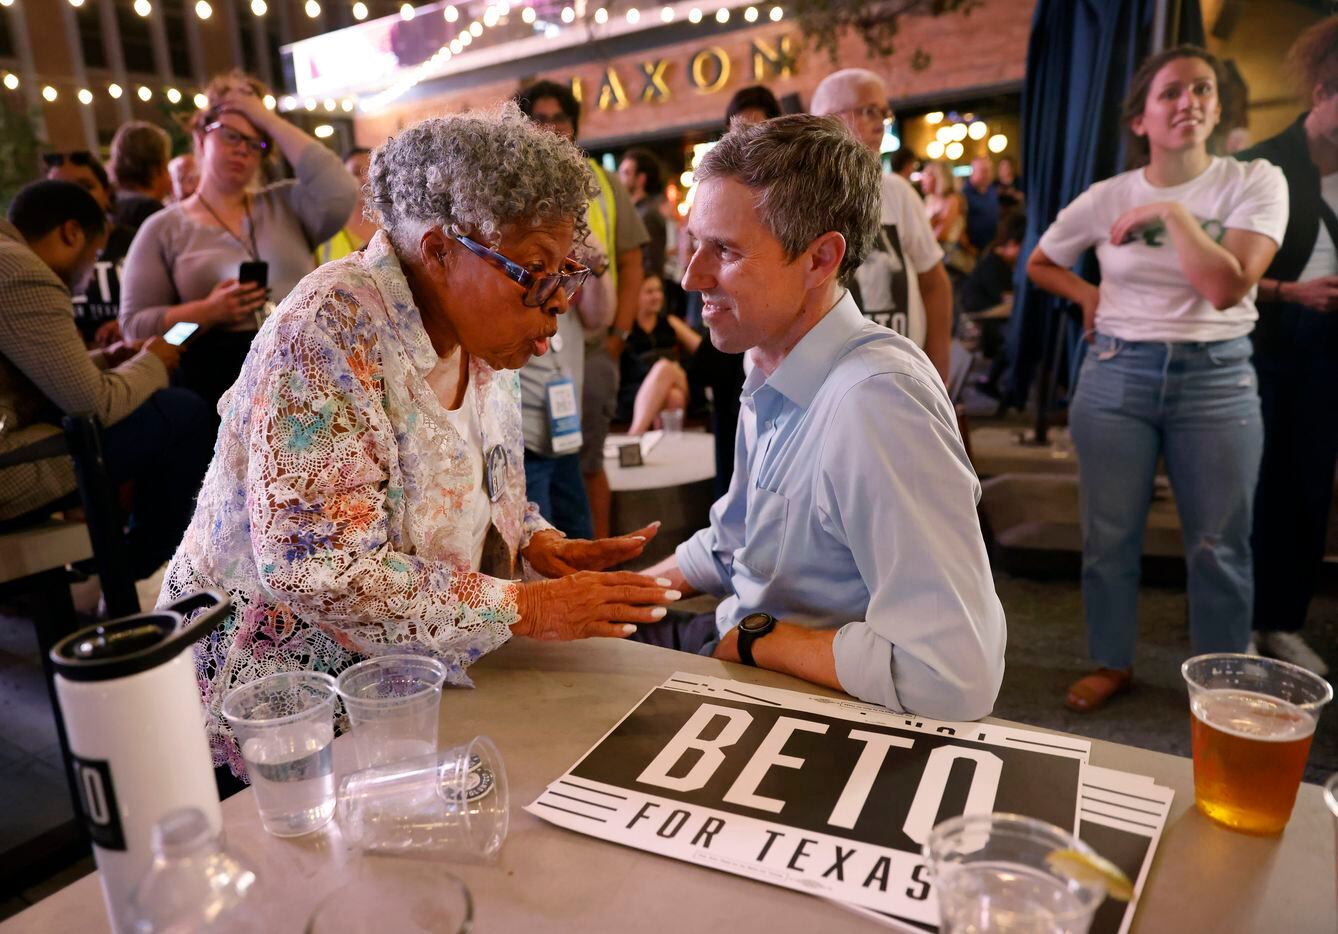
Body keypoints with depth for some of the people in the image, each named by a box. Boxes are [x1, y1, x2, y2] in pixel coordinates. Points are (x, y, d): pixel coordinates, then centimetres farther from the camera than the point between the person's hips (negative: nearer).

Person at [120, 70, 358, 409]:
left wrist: (269, 120, 6)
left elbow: (339, 194, -1)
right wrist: (208, 311, -11)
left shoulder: (283, 204, 21)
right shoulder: (164, 229, 14)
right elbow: (135, 326, 8)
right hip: (227, 369, -2)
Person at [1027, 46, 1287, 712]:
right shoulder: (1106, 198, 1)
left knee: (1219, 546, 7)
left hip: (1217, 378, -1)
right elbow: (1039, 264, 15)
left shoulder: (1255, 182, -3)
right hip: (1116, 376, 1)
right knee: (1110, 535, 8)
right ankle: (1111, 664, 27)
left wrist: (1171, 212, -14)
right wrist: (1089, 296, 0)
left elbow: (1225, 288, -16)